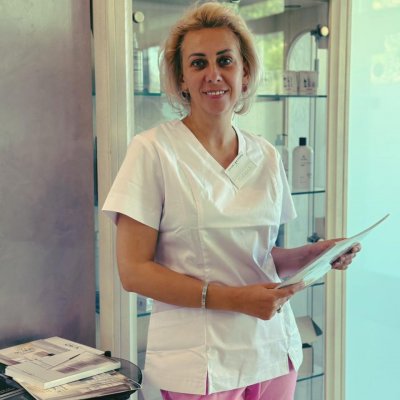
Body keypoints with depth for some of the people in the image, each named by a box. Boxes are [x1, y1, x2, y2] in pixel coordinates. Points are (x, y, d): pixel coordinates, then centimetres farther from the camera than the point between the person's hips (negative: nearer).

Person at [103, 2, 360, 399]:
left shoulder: (266, 156, 5)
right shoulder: (152, 151, -10)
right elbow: (134, 271, -13)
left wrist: (310, 254, -2)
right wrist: (234, 298, -20)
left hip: (273, 352, 5)